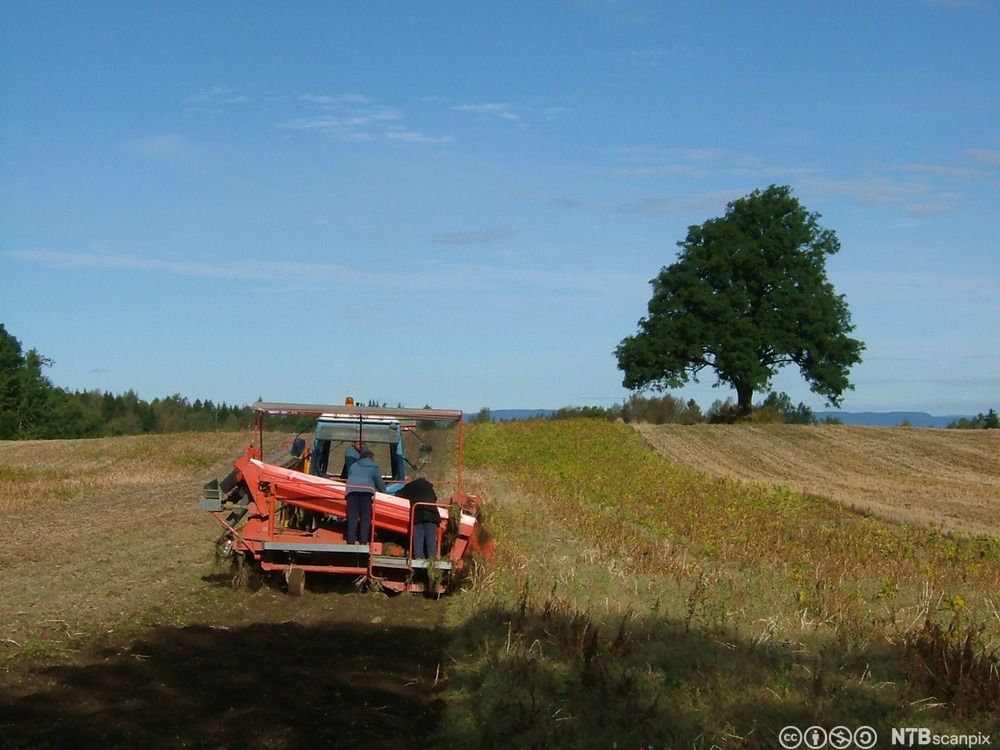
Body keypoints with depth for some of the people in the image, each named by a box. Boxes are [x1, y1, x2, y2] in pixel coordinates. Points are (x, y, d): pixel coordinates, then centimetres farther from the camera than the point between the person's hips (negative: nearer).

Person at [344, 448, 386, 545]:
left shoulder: (353, 466, 27)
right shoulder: (374, 467, 17)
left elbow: (348, 477, 31)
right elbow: (379, 482, 17)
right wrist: (384, 491, 31)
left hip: (352, 489, 3)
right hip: (366, 490, -2)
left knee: (352, 516, -1)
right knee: (365, 517, 1)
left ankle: (351, 540, -7)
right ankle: (363, 540, -5)